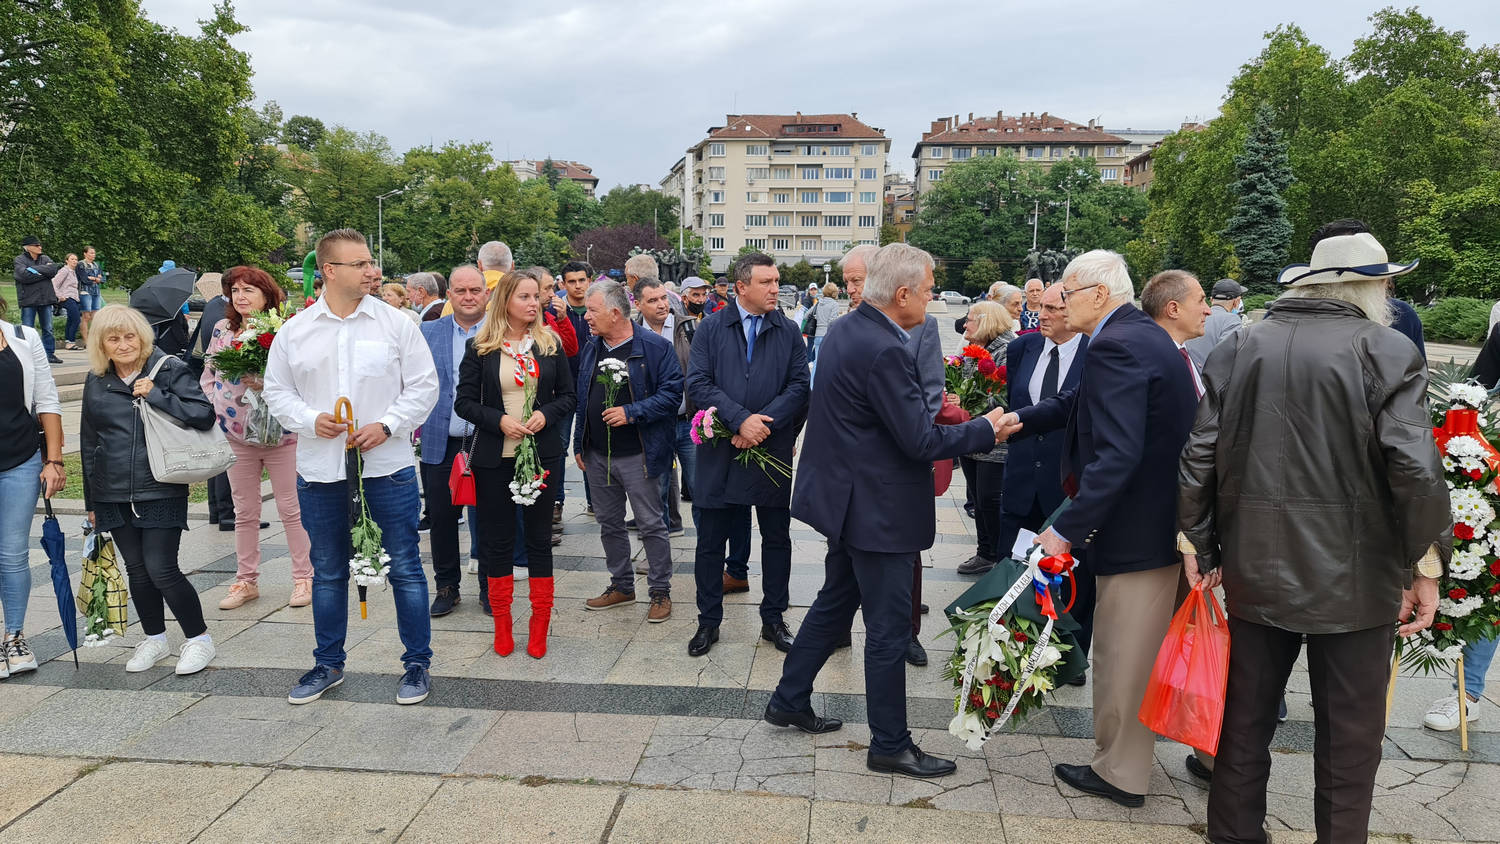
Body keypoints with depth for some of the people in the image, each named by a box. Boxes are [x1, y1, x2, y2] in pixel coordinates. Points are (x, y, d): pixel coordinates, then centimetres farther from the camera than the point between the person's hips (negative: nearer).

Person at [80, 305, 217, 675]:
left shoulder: (169, 369, -5)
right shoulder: (96, 381, 8)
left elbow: (204, 415, -14)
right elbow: (89, 441, 15)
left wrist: (155, 395, -20)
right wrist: (91, 500, 16)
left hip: (161, 491, -5)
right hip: (113, 495, 5)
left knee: (161, 570, -6)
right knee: (136, 570, 12)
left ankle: (199, 639, 10)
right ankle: (154, 639, 28)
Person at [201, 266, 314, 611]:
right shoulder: (222, 329, 7)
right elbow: (208, 373, 14)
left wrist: (263, 382, -25)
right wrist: (214, 408, 2)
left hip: (280, 432, -4)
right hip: (236, 434, 5)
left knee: (291, 509, 4)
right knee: (244, 512, 13)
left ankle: (303, 577, 16)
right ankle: (246, 581, 25)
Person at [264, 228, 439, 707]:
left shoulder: (396, 324, -1)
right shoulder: (294, 331, 4)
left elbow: (423, 386, 0)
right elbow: (277, 390, 9)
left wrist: (387, 425, -13)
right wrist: (310, 419, -9)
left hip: (387, 466, -2)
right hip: (320, 470, 2)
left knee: (404, 567, 3)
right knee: (328, 572, 15)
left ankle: (417, 663, 17)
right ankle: (328, 663, 31)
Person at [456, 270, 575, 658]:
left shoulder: (550, 343, 4)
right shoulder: (480, 347, -1)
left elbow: (567, 395, 6)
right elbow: (464, 402, -2)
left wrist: (546, 415, -13)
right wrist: (499, 420, -17)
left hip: (542, 453, 1)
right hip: (495, 456, -1)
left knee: (539, 537, 7)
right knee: (499, 539, 7)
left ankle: (539, 626, 17)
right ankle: (502, 623, 21)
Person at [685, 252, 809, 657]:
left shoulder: (788, 331, 3)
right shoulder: (712, 328, 0)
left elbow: (799, 386, -4)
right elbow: (698, 383, -8)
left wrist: (763, 423, -16)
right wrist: (740, 419, -19)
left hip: (773, 449, 1)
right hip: (720, 452, -1)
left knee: (777, 539, 11)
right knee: (711, 540, 7)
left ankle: (774, 619, 27)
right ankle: (709, 620, 23)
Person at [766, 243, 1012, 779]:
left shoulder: (845, 330, 6)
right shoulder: (883, 349, -25)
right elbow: (920, 441, -22)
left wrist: (932, 408, 6)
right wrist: (986, 430, -10)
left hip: (846, 495, 10)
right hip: (877, 508, -10)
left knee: (835, 601, 23)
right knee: (889, 628, 4)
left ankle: (789, 701, 35)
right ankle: (890, 745, 19)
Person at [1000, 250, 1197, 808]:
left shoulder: (1116, 346, -22)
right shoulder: (1146, 335, 11)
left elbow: (1116, 456, -30)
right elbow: (1082, 401, 19)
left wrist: (1067, 530, -29)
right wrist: (1022, 419, 10)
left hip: (1137, 528, -10)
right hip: (1167, 519, 10)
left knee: (1121, 657, 5)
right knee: (1145, 651, 22)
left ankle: (1119, 774, 20)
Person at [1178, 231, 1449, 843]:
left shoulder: (1237, 350, 2)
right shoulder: (1388, 352, -9)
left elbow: (1199, 458, 0)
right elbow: (1417, 471, -16)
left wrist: (1197, 544, 7)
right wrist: (1426, 567, -6)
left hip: (1254, 570, 4)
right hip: (1353, 579, -4)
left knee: (1246, 722, 17)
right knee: (1349, 740, 11)